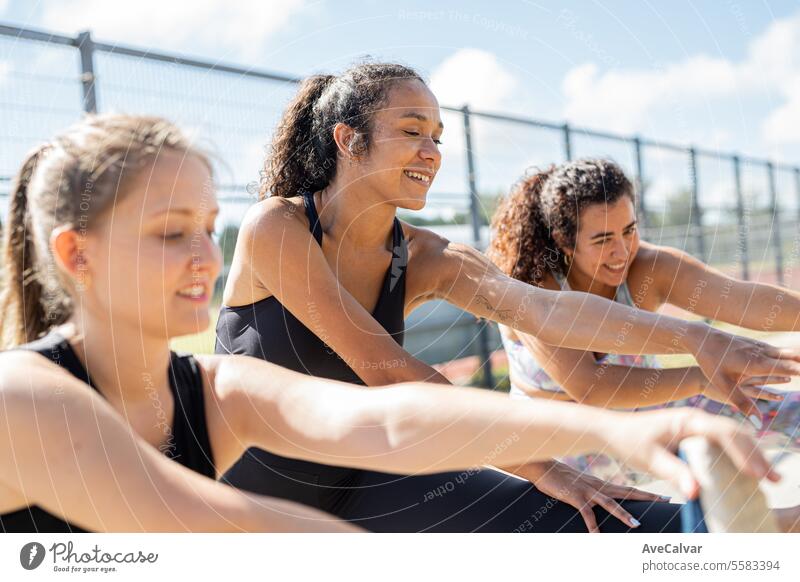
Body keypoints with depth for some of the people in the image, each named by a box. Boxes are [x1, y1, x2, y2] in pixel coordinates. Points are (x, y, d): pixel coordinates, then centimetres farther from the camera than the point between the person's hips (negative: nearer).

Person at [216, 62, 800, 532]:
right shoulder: (275, 228, -22)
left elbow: (540, 306, -27)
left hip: (355, 476, 3)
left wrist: (695, 338, -42)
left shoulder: (424, 258, -9)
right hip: (248, 491, -2)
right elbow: (384, 369, -29)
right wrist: (536, 467, -29)